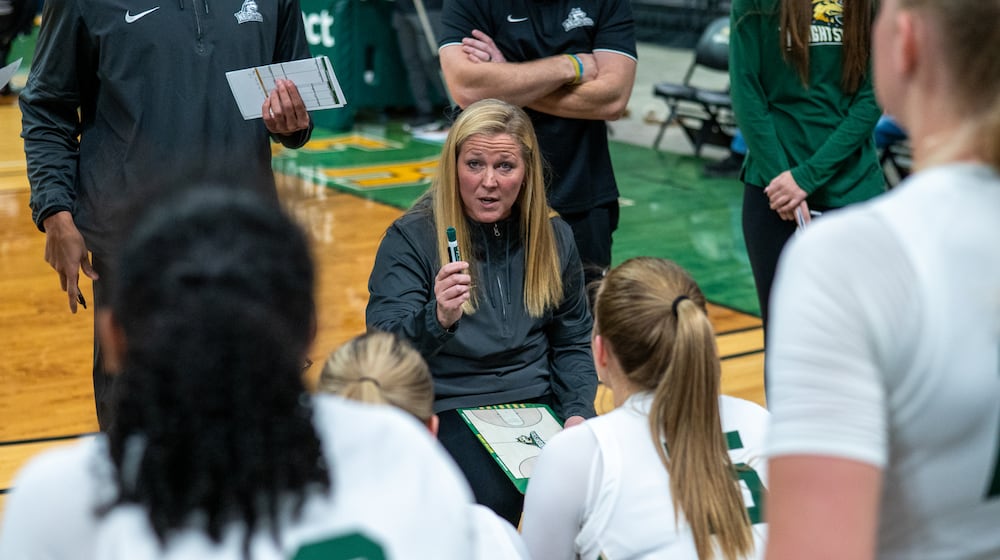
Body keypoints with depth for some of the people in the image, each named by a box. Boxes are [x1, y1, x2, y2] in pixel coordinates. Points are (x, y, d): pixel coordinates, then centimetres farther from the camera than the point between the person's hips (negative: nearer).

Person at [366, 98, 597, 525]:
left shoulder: (554, 238, 9)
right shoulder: (411, 239, -4)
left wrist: (578, 412, 0)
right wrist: (438, 319, -34)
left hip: (538, 407, 4)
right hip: (447, 412, -4)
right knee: (498, 496, -31)